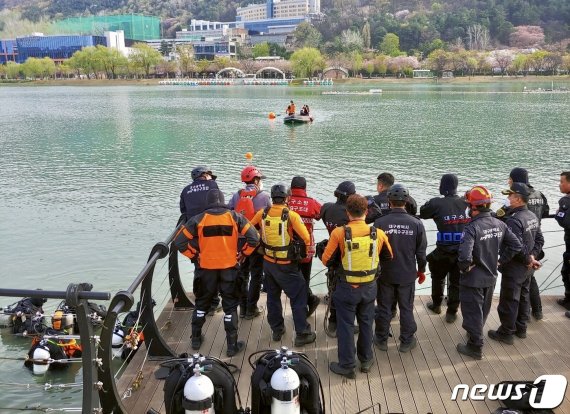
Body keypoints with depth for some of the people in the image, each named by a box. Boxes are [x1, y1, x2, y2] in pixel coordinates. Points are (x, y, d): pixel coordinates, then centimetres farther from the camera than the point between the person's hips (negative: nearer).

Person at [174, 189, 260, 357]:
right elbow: (254, 238, -9)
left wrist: (194, 255, 3)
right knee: (230, 306, 11)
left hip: (206, 268, 1)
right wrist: (242, 254, 2)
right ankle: (232, 345, 14)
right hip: (229, 268, 0)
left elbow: (179, 241, -7)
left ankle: (196, 339, 31)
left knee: (201, 303, 20)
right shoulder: (235, 217, -6)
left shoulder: (199, 219, -6)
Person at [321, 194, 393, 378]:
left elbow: (326, 260, -10)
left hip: (346, 287, -3)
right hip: (369, 287, 3)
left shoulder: (339, 233, -18)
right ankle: (366, 360, 35)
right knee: (366, 323, 20)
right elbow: (388, 257, 9)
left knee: (346, 325, 11)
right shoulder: (378, 233, -9)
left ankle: (346, 365, 20)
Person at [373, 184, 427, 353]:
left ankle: (382, 340, 28)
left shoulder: (380, 222, -16)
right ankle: (406, 342, 27)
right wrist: (421, 270, 14)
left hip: (385, 274, -1)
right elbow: (421, 251, -3)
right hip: (408, 275, 1)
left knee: (384, 308, 14)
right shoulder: (416, 223, -11)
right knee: (406, 309, 15)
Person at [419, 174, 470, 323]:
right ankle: (451, 313, 20)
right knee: (456, 283, 14)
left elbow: (422, 213, 2)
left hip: (444, 251, -2)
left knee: (438, 278, 23)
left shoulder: (437, 203, -10)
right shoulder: (465, 203, -1)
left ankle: (436, 305, 39)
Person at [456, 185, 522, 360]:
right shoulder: (499, 224, -5)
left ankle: (475, 347, 20)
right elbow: (516, 246, 0)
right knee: (483, 310, 25)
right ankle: (475, 334, 46)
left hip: (472, 280, -7)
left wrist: (464, 267, -16)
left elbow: (464, 256, -36)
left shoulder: (472, 228, -27)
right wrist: (500, 261, 5)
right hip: (491, 277, 7)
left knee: (472, 312, 9)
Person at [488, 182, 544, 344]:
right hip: (527, 267, 9)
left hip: (513, 268, -9)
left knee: (509, 301, 4)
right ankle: (521, 328, 35)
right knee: (523, 297, 21)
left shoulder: (513, 220, -25)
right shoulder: (532, 216, 4)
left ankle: (506, 333, 15)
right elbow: (540, 239, 9)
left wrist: (529, 260, -12)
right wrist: (532, 257, 2)